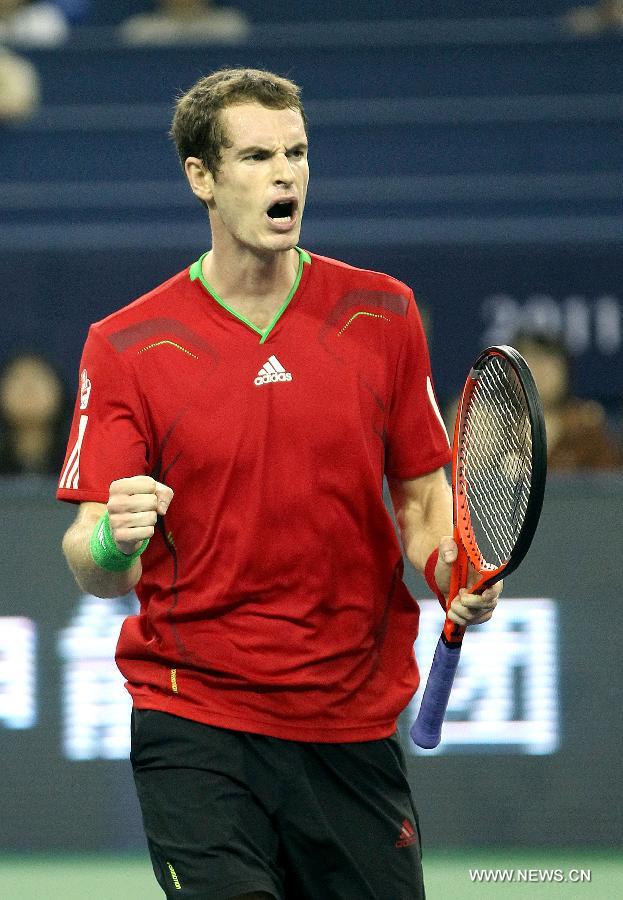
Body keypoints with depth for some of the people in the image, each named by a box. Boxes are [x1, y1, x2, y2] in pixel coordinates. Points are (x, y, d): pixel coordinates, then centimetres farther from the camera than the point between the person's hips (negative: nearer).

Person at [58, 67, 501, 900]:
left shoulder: (382, 315, 4)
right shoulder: (125, 347, -3)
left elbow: (422, 493, 12)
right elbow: (92, 568, -7)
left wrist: (451, 569, -9)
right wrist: (112, 542, -30)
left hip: (354, 726, 3)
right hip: (194, 722, -3)